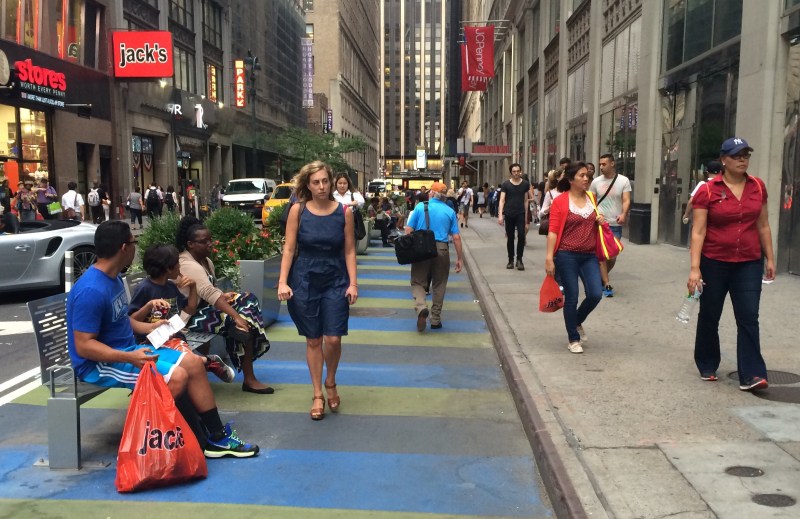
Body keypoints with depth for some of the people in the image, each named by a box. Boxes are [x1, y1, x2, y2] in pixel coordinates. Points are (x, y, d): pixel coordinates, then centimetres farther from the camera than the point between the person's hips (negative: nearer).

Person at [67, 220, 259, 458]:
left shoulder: (113, 277, 8)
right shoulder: (91, 290, -24)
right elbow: (84, 345, -25)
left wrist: (148, 327, 8)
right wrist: (129, 357, -31)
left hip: (128, 350, 10)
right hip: (99, 363, -10)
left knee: (193, 363, -2)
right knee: (176, 376, -27)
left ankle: (217, 437, 2)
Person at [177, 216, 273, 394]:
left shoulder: (204, 260, 12)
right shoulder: (189, 265, -22)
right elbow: (209, 293, -34)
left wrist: (223, 296, -8)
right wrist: (237, 316, -40)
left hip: (205, 307, 10)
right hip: (193, 316, -10)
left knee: (248, 300, -5)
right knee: (243, 321, -21)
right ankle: (249, 379, -15)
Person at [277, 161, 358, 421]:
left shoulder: (343, 212, -2)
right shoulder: (298, 211, -4)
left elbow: (349, 250, 0)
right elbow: (289, 249, -3)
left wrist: (353, 283, -6)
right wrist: (282, 282, -10)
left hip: (335, 281, 0)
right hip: (304, 280, 0)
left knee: (333, 339, -5)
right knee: (313, 340, 7)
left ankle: (331, 383, 25)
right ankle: (317, 395, 21)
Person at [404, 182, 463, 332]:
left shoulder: (420, 207, 2)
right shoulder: (450, 211, 6)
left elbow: (408, 230, -1)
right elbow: (456, 237, 2)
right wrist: (460, 258, 8)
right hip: (441, 249, 1)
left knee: (418, 282, 9)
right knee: (439, 285, 13)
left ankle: (421, 307, -18)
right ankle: (435, 320, 17)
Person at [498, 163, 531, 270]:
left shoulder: (525, 184, 4)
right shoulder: (506, 184, 0)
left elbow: (525, 201, 9)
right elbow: (502, 200, -4)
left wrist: (526, 217, 9)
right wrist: (500, 215, -15)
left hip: (521, 214, 0)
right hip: (509, 214, 0)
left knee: (521, 236, -11)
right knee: (510, 237, 6)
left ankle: (519, 260, -2)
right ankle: (511, 260, 16)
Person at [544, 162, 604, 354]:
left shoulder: (592, 198, 9)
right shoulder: (560, 202, -7)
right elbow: (553, 231, -10)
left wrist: (600, 221, 1)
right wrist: (549, 257, -15)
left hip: (589, 255, 5)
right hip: (567, 255, -5)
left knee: (595, 294, -4)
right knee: (571, 297, 2)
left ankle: (577, 322, 26)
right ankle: (573, 339, 17)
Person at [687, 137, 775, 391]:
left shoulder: (758, 186, 3)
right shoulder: (707, 191, -9)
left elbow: (763, 225, 11)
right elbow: (698, 232, -12)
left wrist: (769, 258, 10)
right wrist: (695, 268, -17)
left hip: (749, 264, 2)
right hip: (714, 263, -2)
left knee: (749, 318, -3)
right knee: (709, 316, 12)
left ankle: (751, 375, -1)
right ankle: (707, 366, 29)